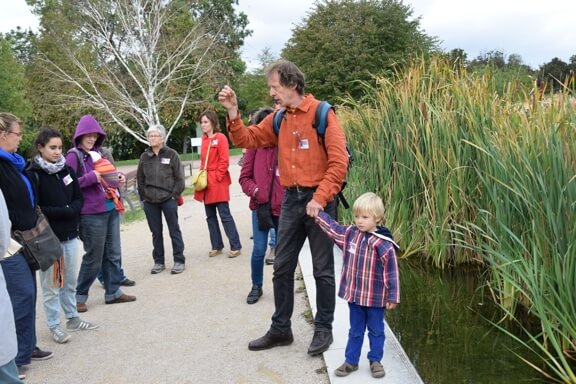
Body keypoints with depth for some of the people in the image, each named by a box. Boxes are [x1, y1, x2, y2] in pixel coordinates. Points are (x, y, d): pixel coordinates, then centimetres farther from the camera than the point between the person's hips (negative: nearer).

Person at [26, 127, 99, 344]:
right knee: (51, 284, 5)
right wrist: (64, 211, -16)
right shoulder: (33, 174, -11)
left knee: (71, 281, 16)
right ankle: (54, 326, 18)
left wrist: (71, 210, -12)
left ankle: (72, 318, 30)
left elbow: (79, 199, 8)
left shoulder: (67, 170, 6)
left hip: (70, 235, 5)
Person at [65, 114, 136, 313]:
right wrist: (91, 177, -22)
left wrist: (118, 179, 1)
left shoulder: (98, 153, 13)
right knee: (93, 257, 2)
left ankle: (113, 292, 24)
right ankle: (79, 296, 19)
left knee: (113, 254, 12)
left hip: (111, 209, 7)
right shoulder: (74, 156, -8)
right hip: (92, 214, -7)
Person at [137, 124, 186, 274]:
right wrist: (143, 196, 5)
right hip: (150, 202, 3)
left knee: (174, 230, 4)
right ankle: (159, 262, 20)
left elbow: (179, 178, -4)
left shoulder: (171, 154, -3)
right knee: (156, 232, 10)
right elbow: (140, 179, 12)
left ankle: (179, 261, 11)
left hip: (168, 200, -3)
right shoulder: (144, 156, 6)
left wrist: (175, 195, -7)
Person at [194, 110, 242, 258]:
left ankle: (235, 246, 2)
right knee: (210, 216, 11)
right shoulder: (204, 139, 12)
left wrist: (217, 177, -15)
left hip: (218, 182, -8)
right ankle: (217, 246, 21)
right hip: (206, 182, 8)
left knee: (224, 215, -6)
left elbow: (224, 161, -13)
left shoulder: (220, 138, -9)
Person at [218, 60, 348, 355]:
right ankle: (280, 329, 25)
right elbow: (247, 139, 9)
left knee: (323, 270, 6)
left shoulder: (322, 114, -9)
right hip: (291, 200, 6)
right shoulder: (278, 119, 8)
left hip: (319, 200, -6)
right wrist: (233, 111, -4)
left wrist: (319, 199, -19)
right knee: (282, 268, 11)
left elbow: (339, 163, -14)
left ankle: (323, 329, 23)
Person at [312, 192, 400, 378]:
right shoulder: (349, 234, -3)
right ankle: (351, 361, 28)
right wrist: (317, 214, 12)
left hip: (376, 299, -4)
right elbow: (332, 228, 14)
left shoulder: (383, 244, -19)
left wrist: (393, 297, -14)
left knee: (376, 331, 15)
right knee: (355, 331, 17)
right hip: (354, 295, 5)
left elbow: (391, 272, -16)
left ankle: (375, 361, 30)